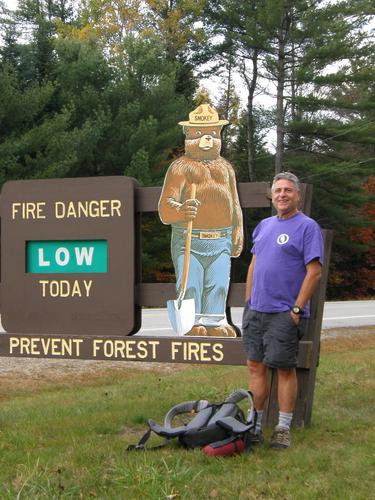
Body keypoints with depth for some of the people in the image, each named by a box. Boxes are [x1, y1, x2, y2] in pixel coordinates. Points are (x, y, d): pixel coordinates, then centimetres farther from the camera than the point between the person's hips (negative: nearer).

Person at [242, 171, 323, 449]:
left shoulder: (307, 227, -7)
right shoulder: (264, 225, 15)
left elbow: (314, 271, -12)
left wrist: (297, 309, -16)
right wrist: (248, 301, 14)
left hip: (284, 314, -7)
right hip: (256, 311, 7)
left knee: (285, 368, 0)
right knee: (255, 366, 8)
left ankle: (283, 430, 9)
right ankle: (255, 425, 17)